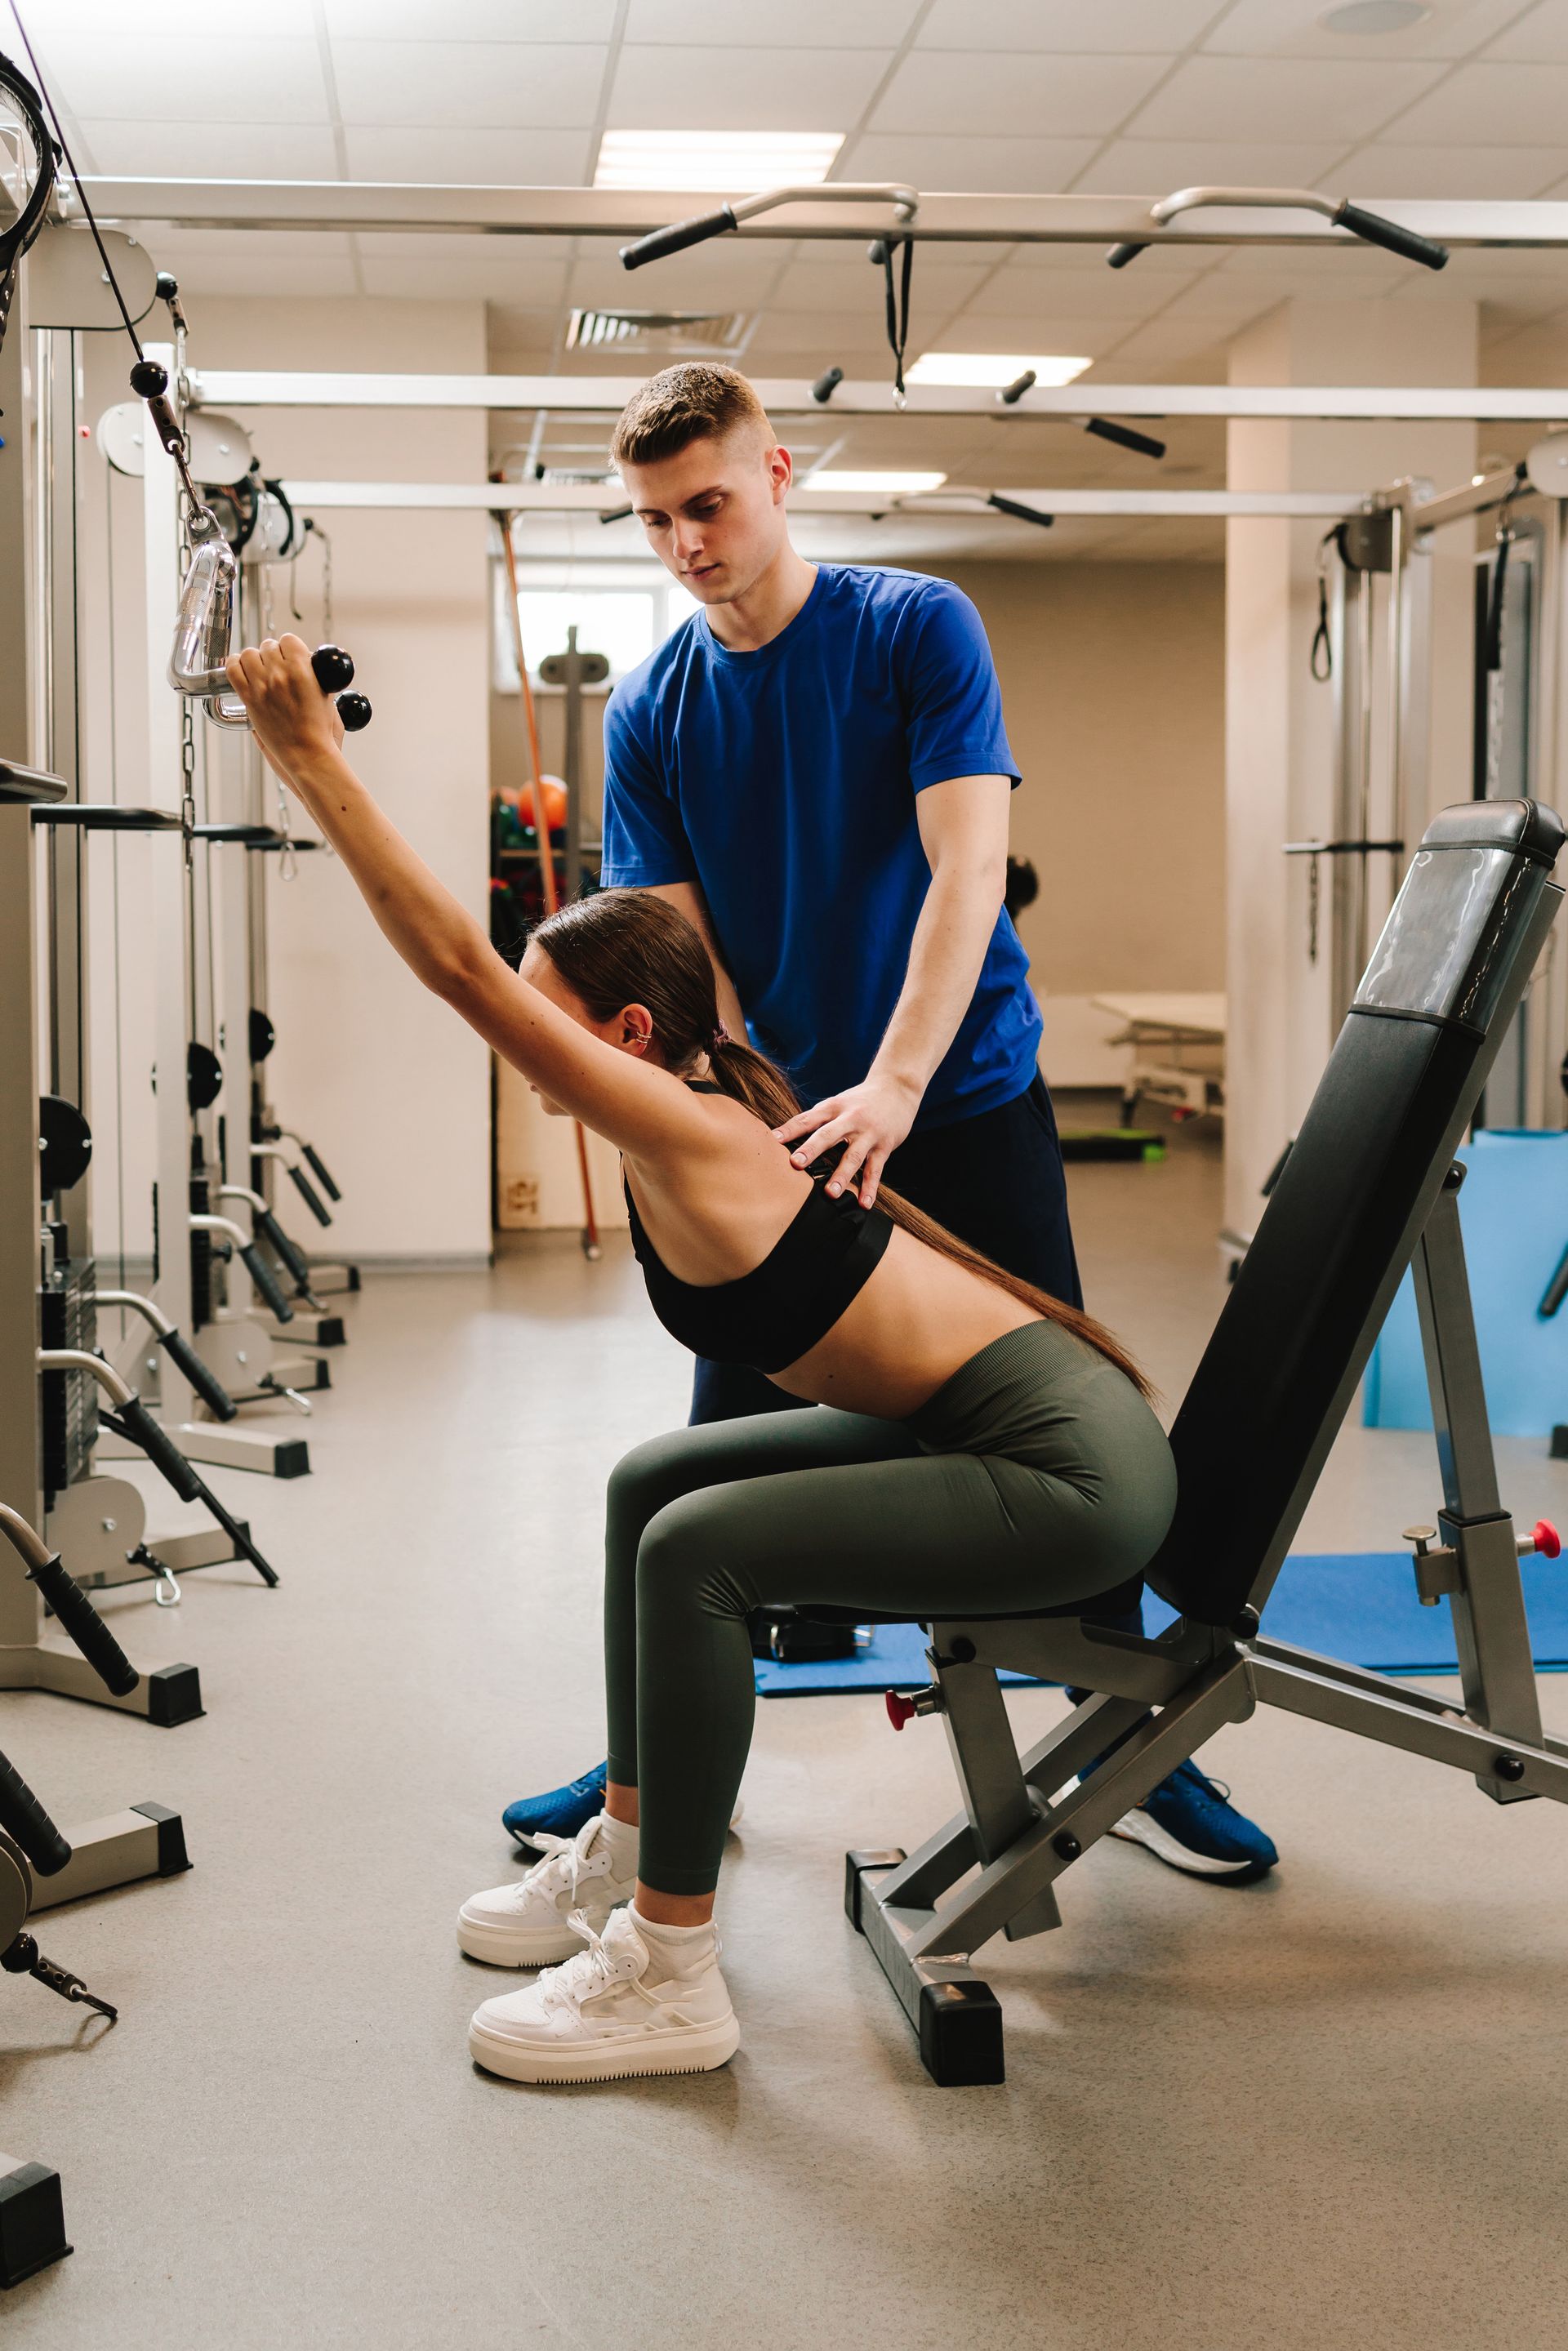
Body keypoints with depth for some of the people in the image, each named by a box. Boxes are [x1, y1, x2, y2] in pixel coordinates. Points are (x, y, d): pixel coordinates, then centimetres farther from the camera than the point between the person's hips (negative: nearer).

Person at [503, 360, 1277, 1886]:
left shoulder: (918, 627, -8)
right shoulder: (649, 712, 1)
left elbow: (967, 866, -18)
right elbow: (680, 950, -2)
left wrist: (892, 1086, -29)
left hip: (967, 1102, -2)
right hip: (783, 1122, 3)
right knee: (727, 1457, 7)